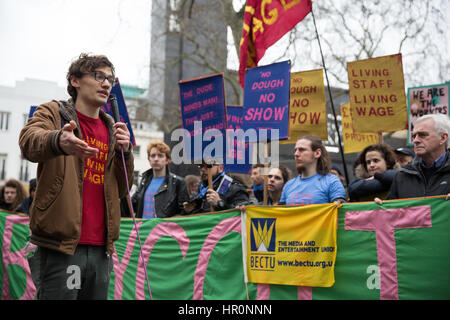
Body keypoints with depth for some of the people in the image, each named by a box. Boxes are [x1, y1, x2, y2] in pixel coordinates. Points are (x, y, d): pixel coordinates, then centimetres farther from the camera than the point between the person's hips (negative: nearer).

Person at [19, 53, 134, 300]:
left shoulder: (111, 128, 19)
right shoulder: (53, 112, 5)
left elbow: (122, 189, 16)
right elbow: (29, 141, -20)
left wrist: (125, 151, -2)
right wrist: (58, 141, -43)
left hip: (100, 247, 5)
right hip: (62, 243, -5)